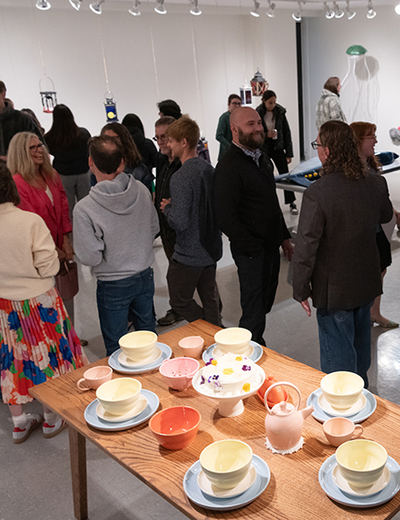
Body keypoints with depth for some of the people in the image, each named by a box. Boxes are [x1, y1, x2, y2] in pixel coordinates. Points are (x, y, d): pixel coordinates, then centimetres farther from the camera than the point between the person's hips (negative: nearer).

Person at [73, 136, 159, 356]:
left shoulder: (84, 209, -26)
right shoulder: (141, 191, -12)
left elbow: (90, 257, -20)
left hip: (113, 286, -5)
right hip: (145, 276, 5)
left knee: (116, 346, 15)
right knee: (148, 333, 25)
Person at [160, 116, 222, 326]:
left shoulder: (180, 177, -23)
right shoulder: (209, 169, 2)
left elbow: (179, 222, -28)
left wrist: (167, 208, -6)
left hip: (189, 254, -8)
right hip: (211, 249, 8)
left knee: (180, 302, 9)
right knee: (209, 299, 19)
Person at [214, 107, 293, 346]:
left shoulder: (261, 158, 12)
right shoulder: (229, 167, -18)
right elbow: (227, 219, -22)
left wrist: (284, 237, 17)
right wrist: (255, 248, -17)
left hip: (271, 246, 9)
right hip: (252, 252, -9)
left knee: (265, 304, 19)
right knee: (254, 312, 0)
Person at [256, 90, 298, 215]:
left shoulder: (280, 112, -2)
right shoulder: (257, 114, -8)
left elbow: (287, 133, 2)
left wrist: (289, 153, 1)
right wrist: (266, 134, -21)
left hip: (278, 148, 1)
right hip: (263, 149, -1)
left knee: (285, 174, -2)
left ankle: (291, 202, 7)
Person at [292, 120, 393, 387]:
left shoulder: (317, 193, -25)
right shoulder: (376, 183, -7)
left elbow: (306, 246, -21)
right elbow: (386, 216, 14)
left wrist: (301, 289, -11)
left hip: (334, 289, -6)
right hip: (368, 284, 7)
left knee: (338, 353, 9)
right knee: (360, 343, 26)